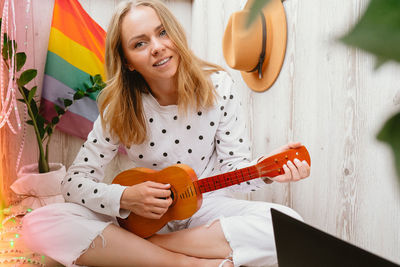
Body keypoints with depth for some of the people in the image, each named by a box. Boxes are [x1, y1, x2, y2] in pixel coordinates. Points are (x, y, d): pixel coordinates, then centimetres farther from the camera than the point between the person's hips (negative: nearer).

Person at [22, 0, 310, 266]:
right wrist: (125, 198, -26)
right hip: (143, 216, 1)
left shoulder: (218, 86, -10)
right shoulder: (121, 108, -9)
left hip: (207, 208, 0)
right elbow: (74, 182, -8)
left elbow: (234, 165, -5)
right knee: (39, 224, -23)